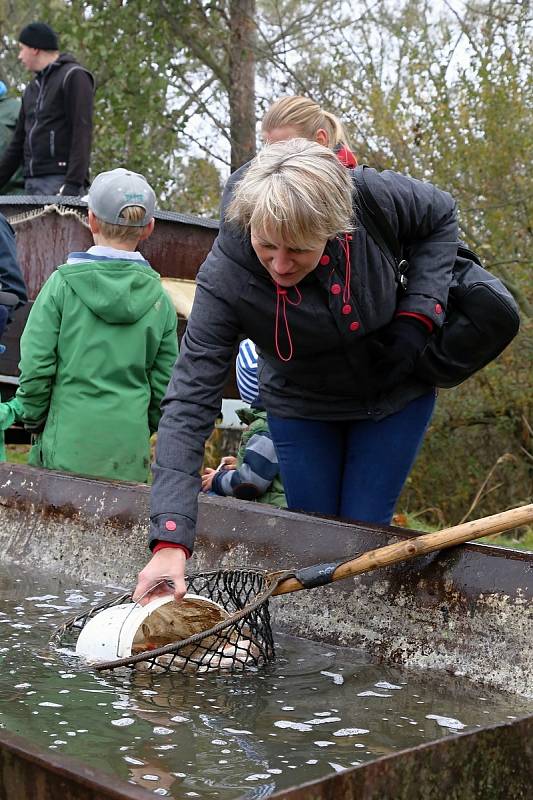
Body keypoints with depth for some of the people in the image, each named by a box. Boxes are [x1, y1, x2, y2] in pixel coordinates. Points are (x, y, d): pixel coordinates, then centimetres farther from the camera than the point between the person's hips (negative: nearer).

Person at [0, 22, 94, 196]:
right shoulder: (33, 88, 24)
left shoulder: (74, 76, -1)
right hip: (32, 183, 8)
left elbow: (82, 132, -12)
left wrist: (73, 183, -21)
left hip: (60, 182, -8)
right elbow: (18, 142, 26)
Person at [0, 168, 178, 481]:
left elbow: (35, 367, -5)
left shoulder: (63, 283, -6)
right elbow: (164, 384, 5)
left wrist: (31, 416, 11)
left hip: (68, 450, -2)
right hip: (129, 457, 2)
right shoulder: (160, 299, 2)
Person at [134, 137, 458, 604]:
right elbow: (189, 403, -37)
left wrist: (419, 312, -21)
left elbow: (440, 216, -7)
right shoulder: (224, 281, -34)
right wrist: (170, 542, -45)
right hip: (301, 408, 0)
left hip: (396, 398, 1)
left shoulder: (375, 198, -31)